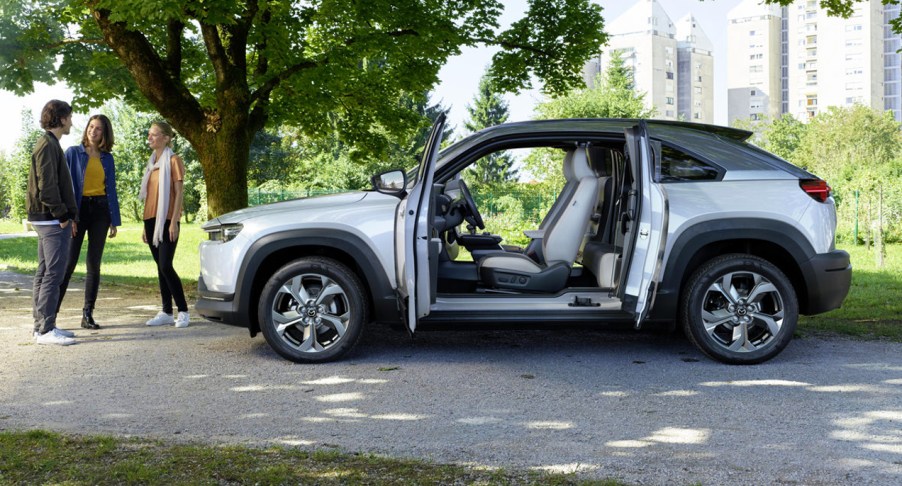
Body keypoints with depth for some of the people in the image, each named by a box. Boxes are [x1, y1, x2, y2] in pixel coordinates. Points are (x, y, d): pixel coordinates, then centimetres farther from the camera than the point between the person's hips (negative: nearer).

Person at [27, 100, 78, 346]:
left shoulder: (50, 144, 19)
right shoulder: (48, 145, -13)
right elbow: (47, 186, -20)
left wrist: (69, 215, 18)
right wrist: (62, 215, -15)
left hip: (49, 220, 11)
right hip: (52, 220, -11)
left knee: (44, 273, 12)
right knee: (53, 273, -10)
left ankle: (41, 325, 17)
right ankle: (46, 329, -9)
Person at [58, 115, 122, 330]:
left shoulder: (107, 158, 11)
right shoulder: (73, 153, 2)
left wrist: (114, 220, 9)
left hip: (100, 210, 3)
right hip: (79, 208, -3)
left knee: (94, 264, 5)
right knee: (69, 262, -8)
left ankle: (88, 314, 11)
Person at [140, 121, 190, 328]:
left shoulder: (173, 160, -4)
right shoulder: (152, 162, 16)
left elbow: (179, 192, -10)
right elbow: (149, 195, 18)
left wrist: (174, 222, -17)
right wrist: (145, 225, 16)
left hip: (167, 220, -7)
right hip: (151, 220, 7)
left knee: (166, 266, -12)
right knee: (160, 267, 7)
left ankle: (183, 311, -5)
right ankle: (166, 312, 10)